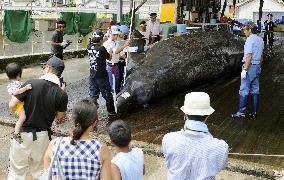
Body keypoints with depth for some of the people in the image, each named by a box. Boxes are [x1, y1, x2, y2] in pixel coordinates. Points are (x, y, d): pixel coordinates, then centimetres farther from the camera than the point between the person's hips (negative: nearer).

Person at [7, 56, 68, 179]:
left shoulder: (30, 84, -16)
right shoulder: (62, 94, -11)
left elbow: (12, 105, -12)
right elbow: (59, 118, -2)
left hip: (23, 133, -2)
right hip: (42, 136, 2)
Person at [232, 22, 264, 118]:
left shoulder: (250, 40, -14)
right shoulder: (260, 39, 13)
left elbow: (249, 56, -20)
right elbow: (261, 56, 18)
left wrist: (244, 69, -20)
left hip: (250, 66, -9)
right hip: (257, 67, 9)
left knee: (244, 90, -3)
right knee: (255, 90, 11)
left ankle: (241, 112, 0)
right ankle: (254, 112, 16)